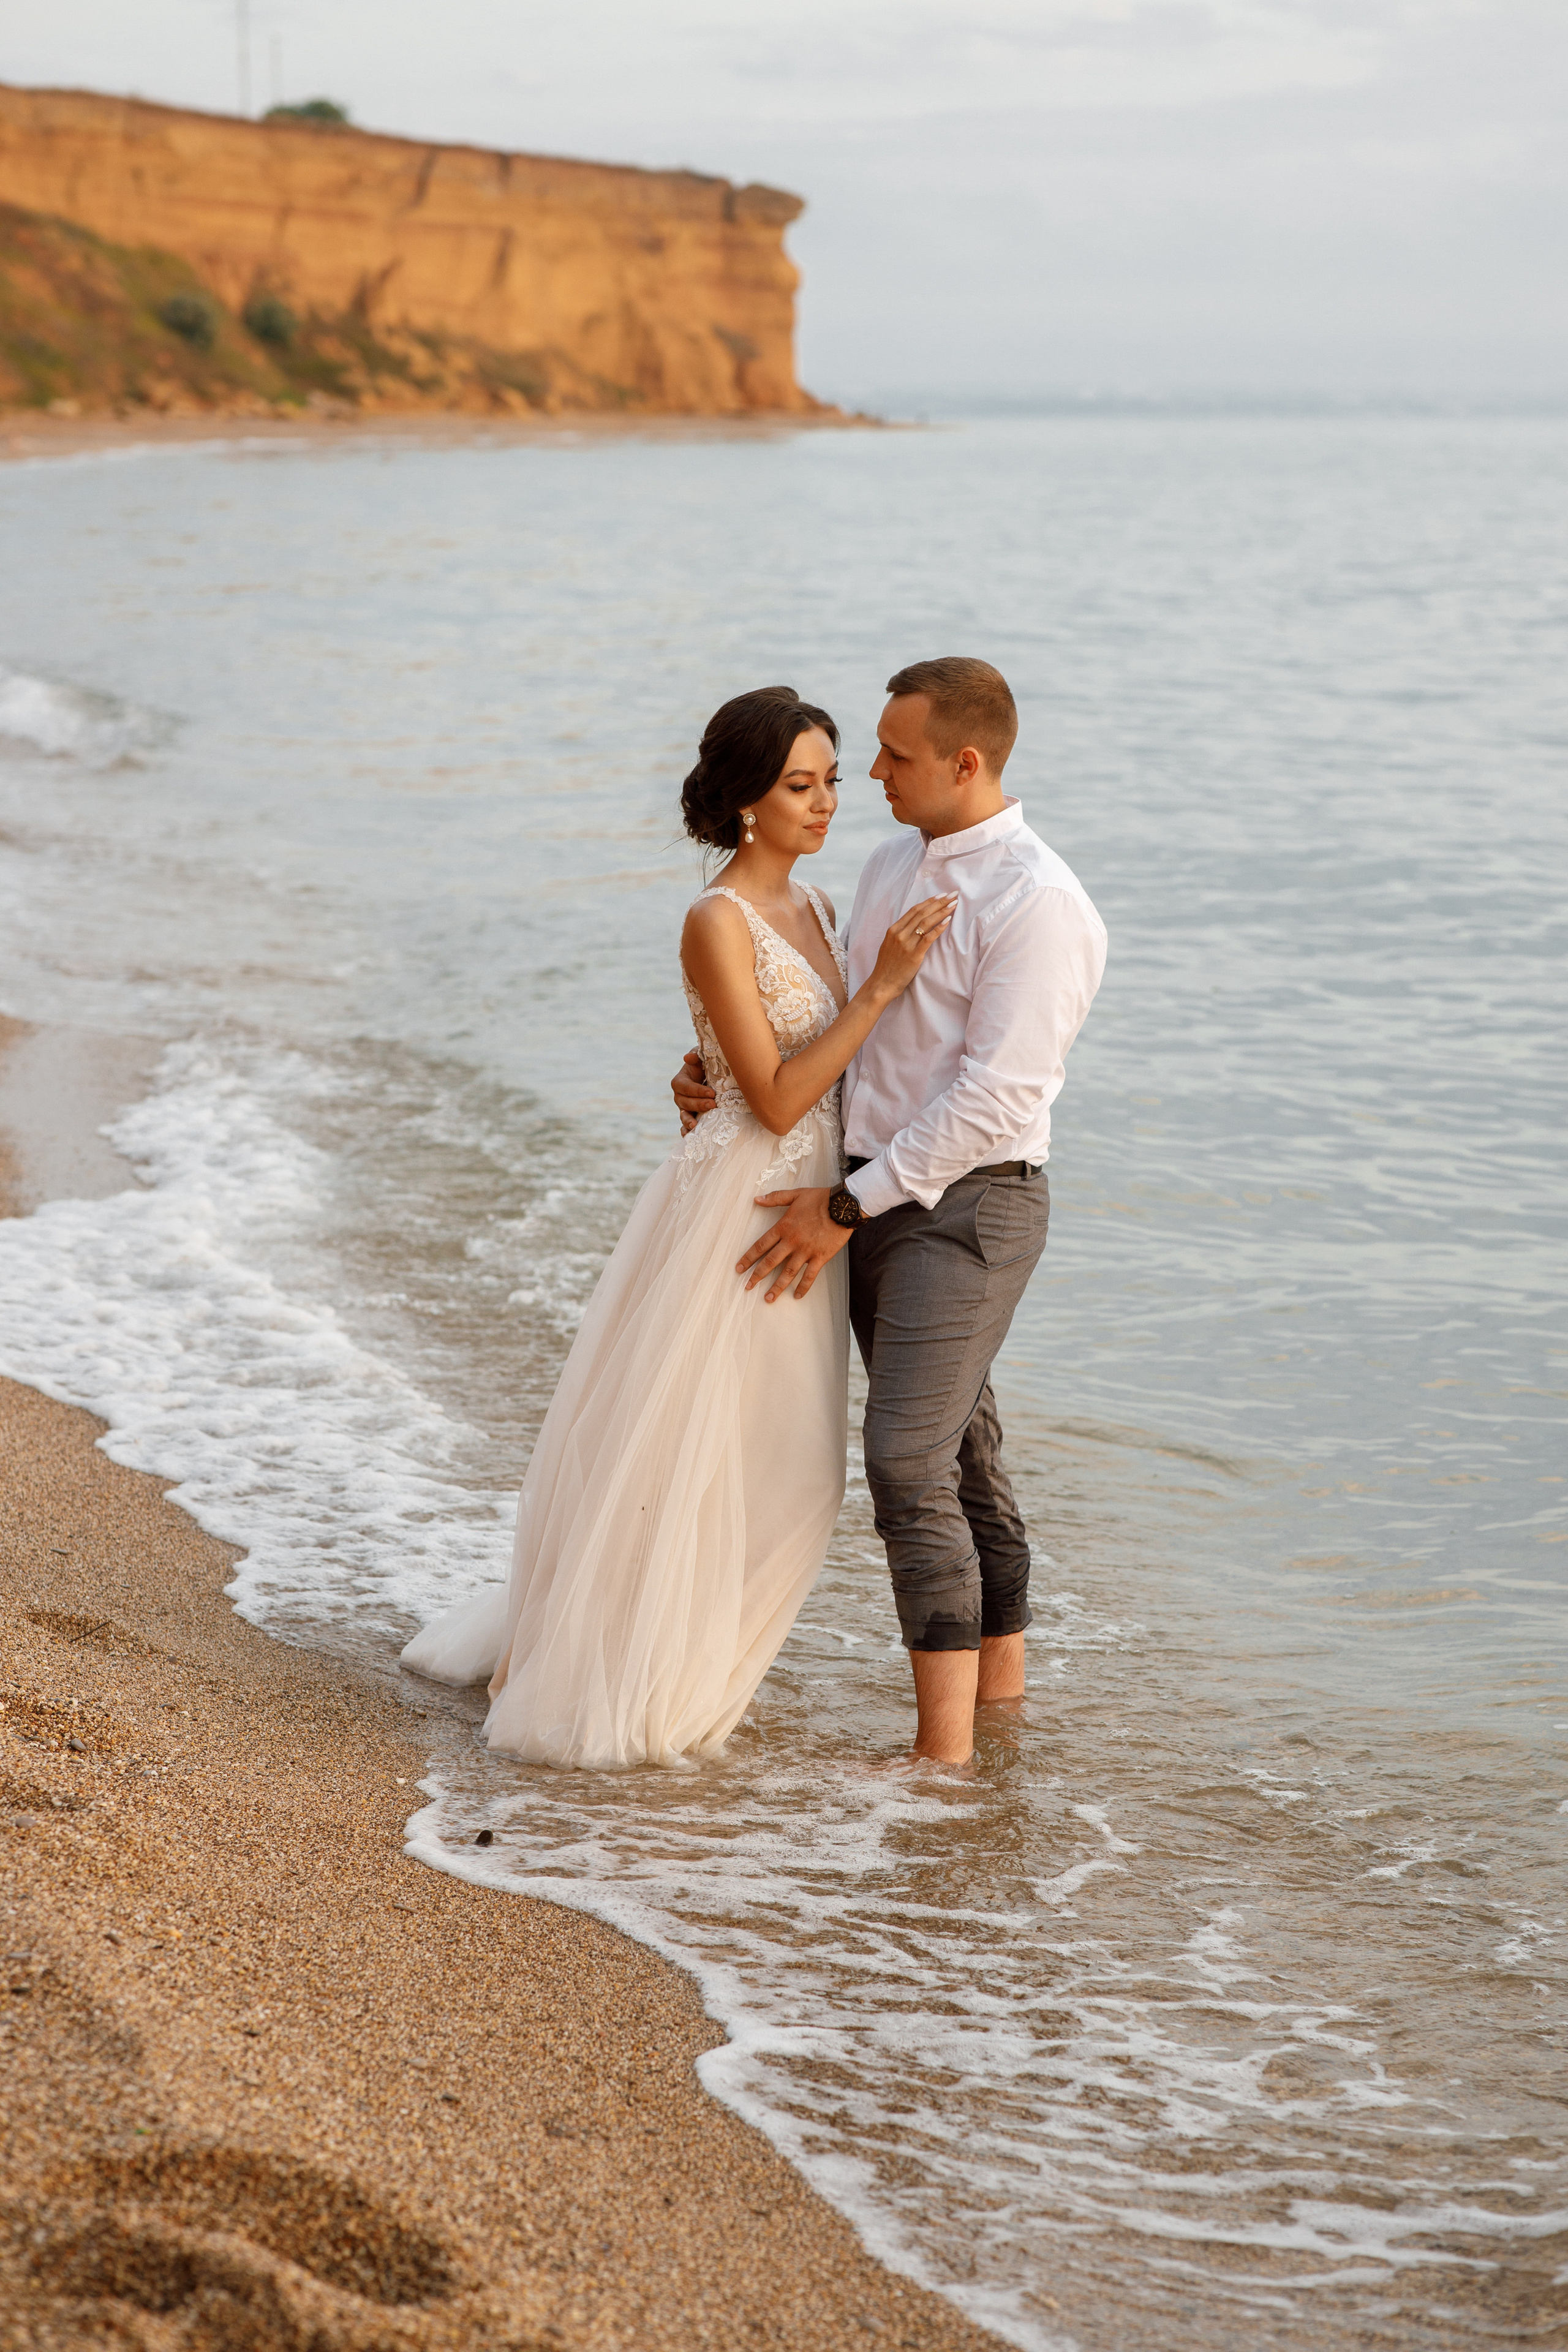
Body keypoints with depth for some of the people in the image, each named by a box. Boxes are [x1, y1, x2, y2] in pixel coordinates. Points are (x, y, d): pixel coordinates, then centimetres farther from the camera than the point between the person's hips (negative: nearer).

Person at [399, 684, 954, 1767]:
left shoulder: (813, 907, 9)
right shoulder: (718, 924, -17)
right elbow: (775, 1100, -20)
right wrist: (881, 987, -23)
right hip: (735, 1205, -9)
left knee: (782, 1469, 13)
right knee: (678, 1451, -1)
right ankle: (592, 1686, 14)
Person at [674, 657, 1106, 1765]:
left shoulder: (1038, 904, -18)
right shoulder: (896, 866, 11)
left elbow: (995, 1100, -21)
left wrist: (847, 1206, -19)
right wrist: (723, 1075, 4)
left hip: (968, 1206, -8)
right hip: (876, 1194, 8)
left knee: (909, 1466, -15)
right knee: (955, 1453, 17)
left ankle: (945, 1751, -11)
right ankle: (1001, 1680, 30)